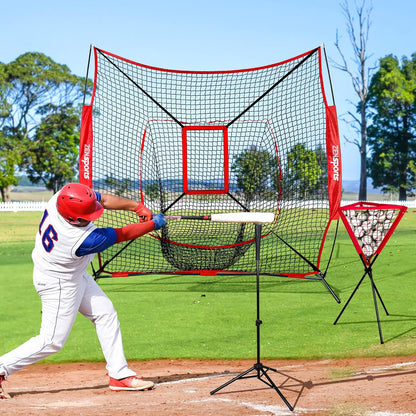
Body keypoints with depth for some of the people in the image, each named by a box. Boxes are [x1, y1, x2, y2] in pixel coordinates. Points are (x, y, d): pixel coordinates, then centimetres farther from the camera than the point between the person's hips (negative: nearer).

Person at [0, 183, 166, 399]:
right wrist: (153, 224, -11)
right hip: (59, 285, -9)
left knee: (105, 314, 12)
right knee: (52, 341, 0)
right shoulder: (83, 240, -39)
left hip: (76, 275, 9)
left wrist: (138, 207, -13)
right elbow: (123, 234, -25)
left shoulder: (64, 195, -22)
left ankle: (119, 374, 19)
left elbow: (103, 198, -6)